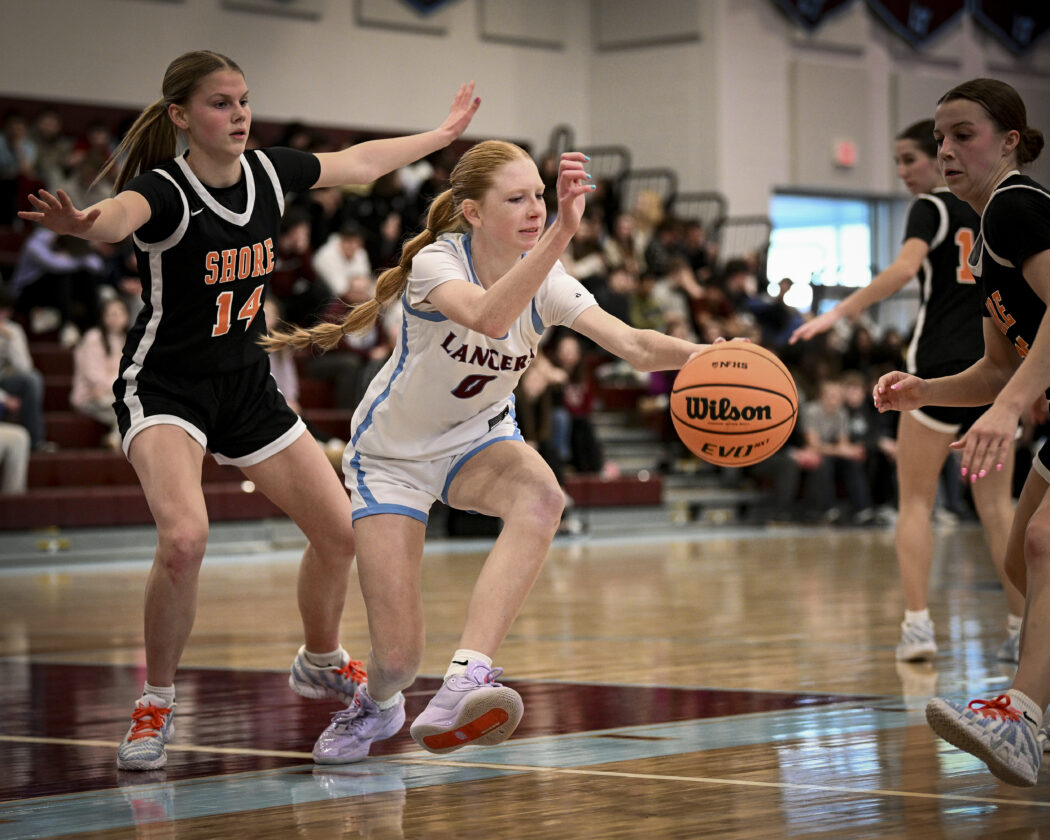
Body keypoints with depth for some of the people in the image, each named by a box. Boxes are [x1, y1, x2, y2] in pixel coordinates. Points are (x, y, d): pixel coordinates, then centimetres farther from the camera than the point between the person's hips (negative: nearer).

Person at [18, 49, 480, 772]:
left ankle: (321, 664, 36)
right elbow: (121, 214, -46)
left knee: (341, 530, 7)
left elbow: (358, 163, 17)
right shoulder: (164, 190, -21)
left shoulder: (269, 172, -2)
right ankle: (156, 707, -10)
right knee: (185, 537, -30)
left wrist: (444, 134, 28)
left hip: (247, 385, 6)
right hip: (165, 387, -6)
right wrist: (82, 223, -69)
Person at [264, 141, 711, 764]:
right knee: (398, 656, -11)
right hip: (392, 454, -3)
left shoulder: (545, 279, -13)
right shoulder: (435, 262, -25)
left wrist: (697, 356, -48)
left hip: (478, 438, 3)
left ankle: (467, 679, -44)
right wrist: (562, 233, -60)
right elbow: (488, 317, -48)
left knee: (541, 496, -36)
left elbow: (633, 344, -27)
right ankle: (378, 704, 29)